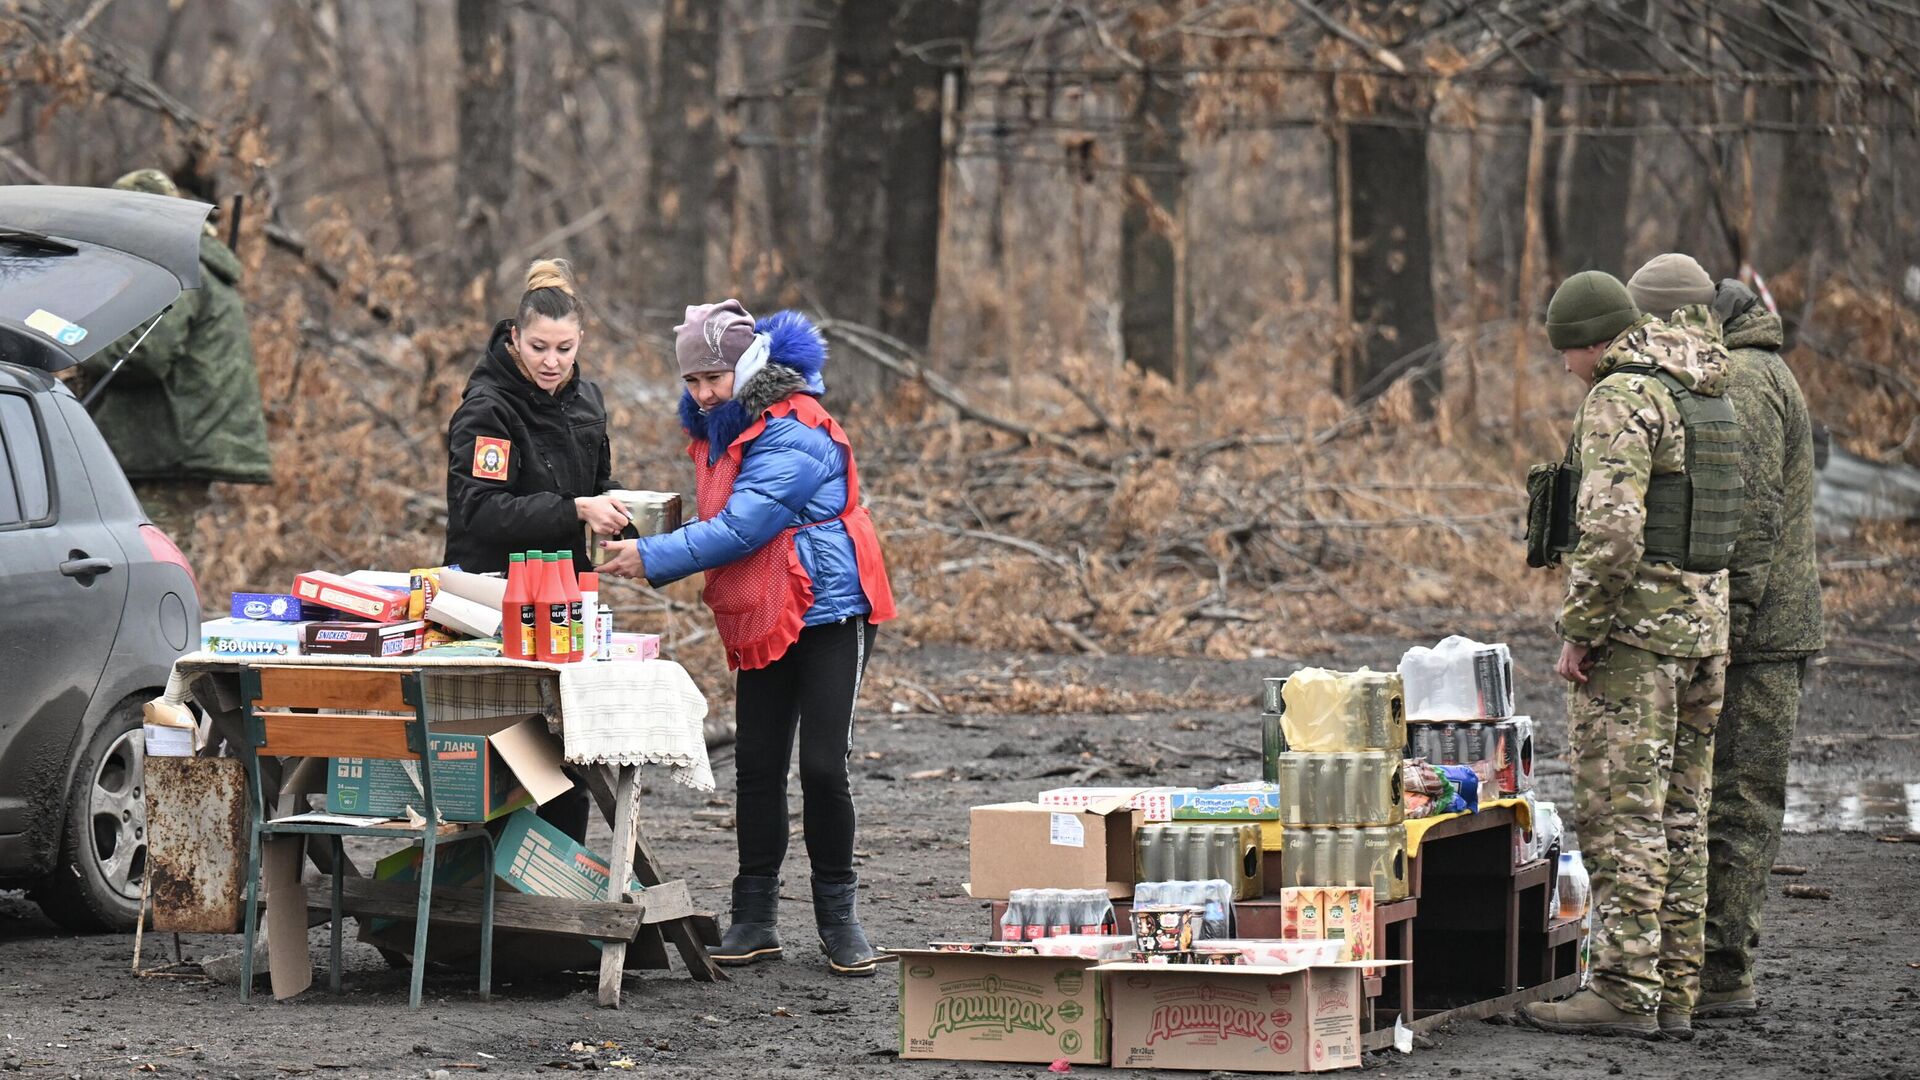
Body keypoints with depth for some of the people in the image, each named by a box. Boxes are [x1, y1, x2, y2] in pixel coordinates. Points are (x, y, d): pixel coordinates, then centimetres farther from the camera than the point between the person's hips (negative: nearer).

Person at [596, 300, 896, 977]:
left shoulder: (792, 435, -19)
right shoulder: (719, 431, 9)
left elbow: (739, 529, -25)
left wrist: (654, 559, -23)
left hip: (828, 613, -8)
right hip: (761, 621, 8)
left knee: (823, 766, -8)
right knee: (756, 767, 5)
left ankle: (838, 918, 4)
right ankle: (755, 919, 10)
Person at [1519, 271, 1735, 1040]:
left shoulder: (1620, 400, -14)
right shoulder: (1706, 397, 15)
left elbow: (1611, 530, -24)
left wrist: (1577, 630, -16)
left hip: (1633, 624, -9)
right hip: (1703, 624, 9)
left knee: (1621, 815, -7)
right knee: (1679, 816, 10)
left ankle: (1624, 991, -8)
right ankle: (1674, 992, 12)